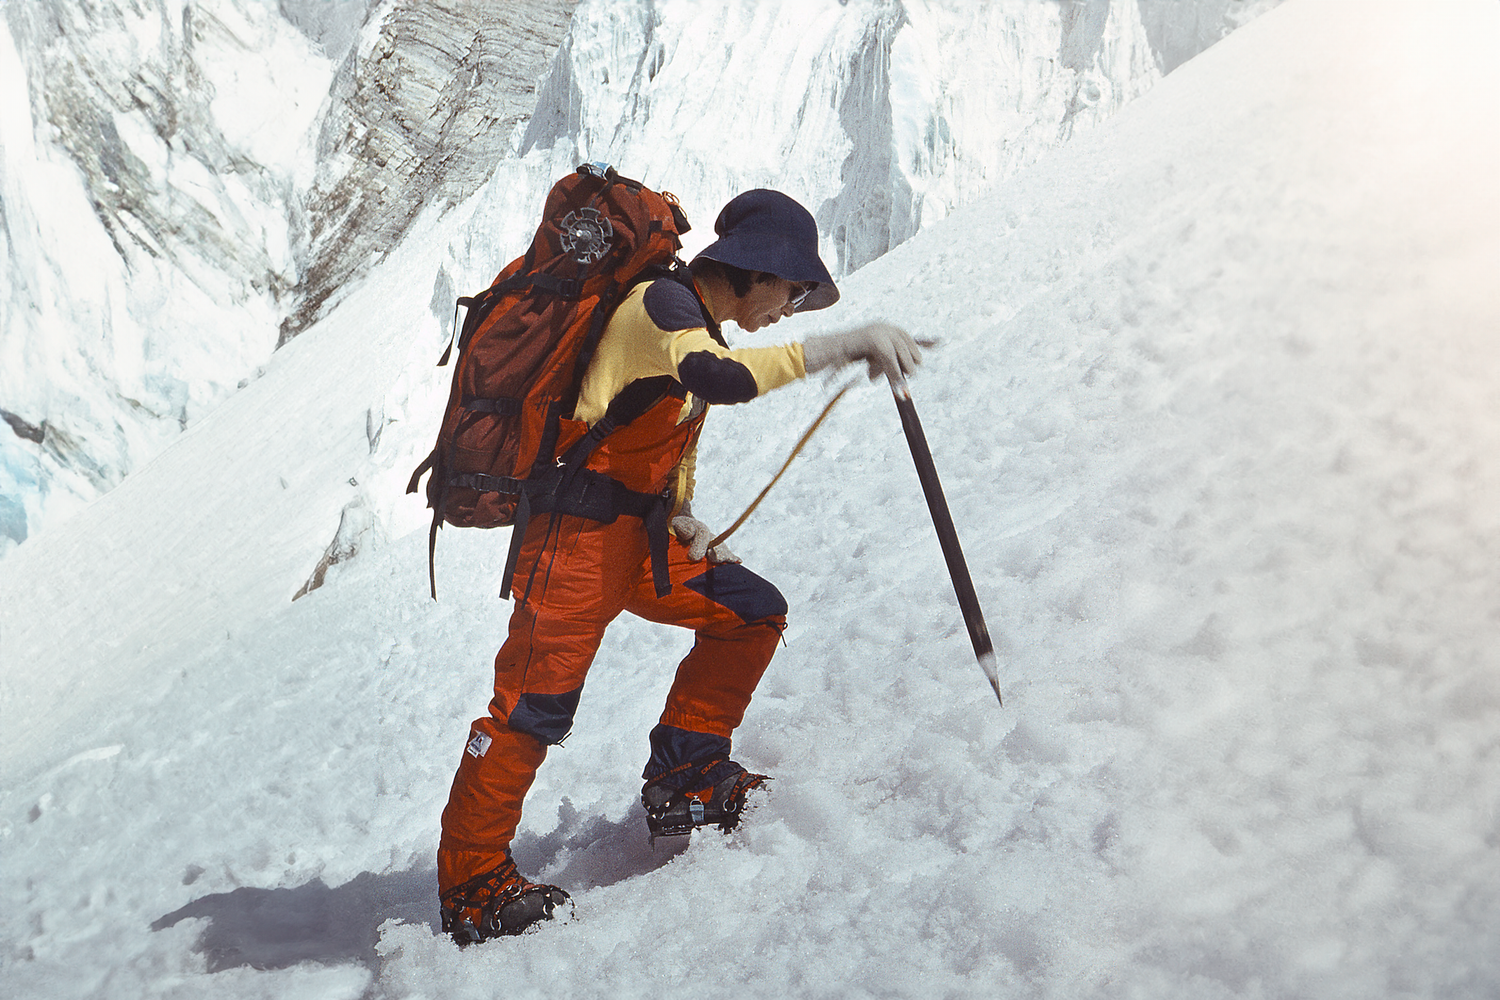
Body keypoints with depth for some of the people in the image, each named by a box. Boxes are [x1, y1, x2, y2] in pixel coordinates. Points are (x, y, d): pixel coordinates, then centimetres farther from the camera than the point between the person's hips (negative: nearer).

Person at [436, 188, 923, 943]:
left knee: (752, 611, 6)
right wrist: (840, 346, -36)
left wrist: (686, 527, 10)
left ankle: (683, 782, 11)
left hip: (638, 540, 10)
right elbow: (719, 377, -33)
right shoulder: (661, 303, -11)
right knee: (535, 704, -10)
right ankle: (470, 884, 1)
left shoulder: (694, 332, 19)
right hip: (579, 534, -10)